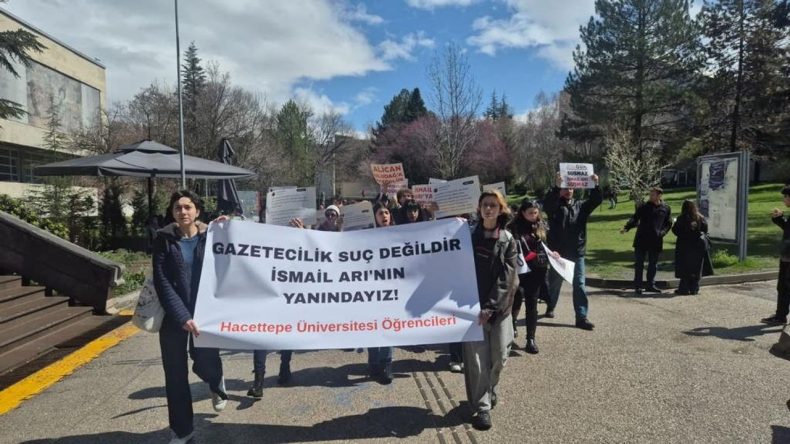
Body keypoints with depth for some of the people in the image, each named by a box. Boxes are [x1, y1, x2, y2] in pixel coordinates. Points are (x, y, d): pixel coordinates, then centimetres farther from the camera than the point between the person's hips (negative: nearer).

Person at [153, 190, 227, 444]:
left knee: (206, 363, 2)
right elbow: (161, 282, -9)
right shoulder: (164, 239, -3)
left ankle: (217, 386, 41)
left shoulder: (210, 237, -1)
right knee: (175, 375, 7)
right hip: (173, 317, 0)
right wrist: (182, 316, -16)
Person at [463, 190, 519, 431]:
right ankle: (482, 407, 7)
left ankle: (489, 390, 33)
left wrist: (491, 306, -16)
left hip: (499, 307, 0)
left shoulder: (508, 240, 2)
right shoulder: (469, 235, 5)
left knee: (499, 355, 5)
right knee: (476, 357, -4)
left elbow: (507, 277, -7)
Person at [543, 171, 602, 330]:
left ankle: (581, 317, 3)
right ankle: (550, 307, 35)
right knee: (554, 283, 13)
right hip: (558, 253, -3)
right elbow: (546, 203, -26)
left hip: (577, 253, 3)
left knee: (579, 284, 0)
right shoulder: (555, 206, -4)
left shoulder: (581, 206, 8)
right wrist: (556, 186, -40)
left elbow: (597, 200, -3)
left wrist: (595, 185, -21)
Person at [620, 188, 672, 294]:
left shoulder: (666, 208, 5)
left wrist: (662, 233, -7)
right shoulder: (644, 206, 2)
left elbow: (668, 224, 11)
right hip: (641, 239, -1)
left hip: (655, 241, 1)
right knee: (639, 263, 1)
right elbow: (635, 218, -2)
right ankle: (637, 286, 7)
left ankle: (650, 285, 21)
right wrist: (626, 227, -19)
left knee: (653, 264, 10)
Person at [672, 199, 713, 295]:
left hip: (685, 246, -3)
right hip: (699, 245, 3)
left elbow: (675, 230, -8)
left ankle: (684, 289, 4)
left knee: (685, 269, 3)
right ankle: (694, 289, 13)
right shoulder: (701, 218, 1)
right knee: (696, 268, 10)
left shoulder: (682, 219, -11)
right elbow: (705, 230, 7)